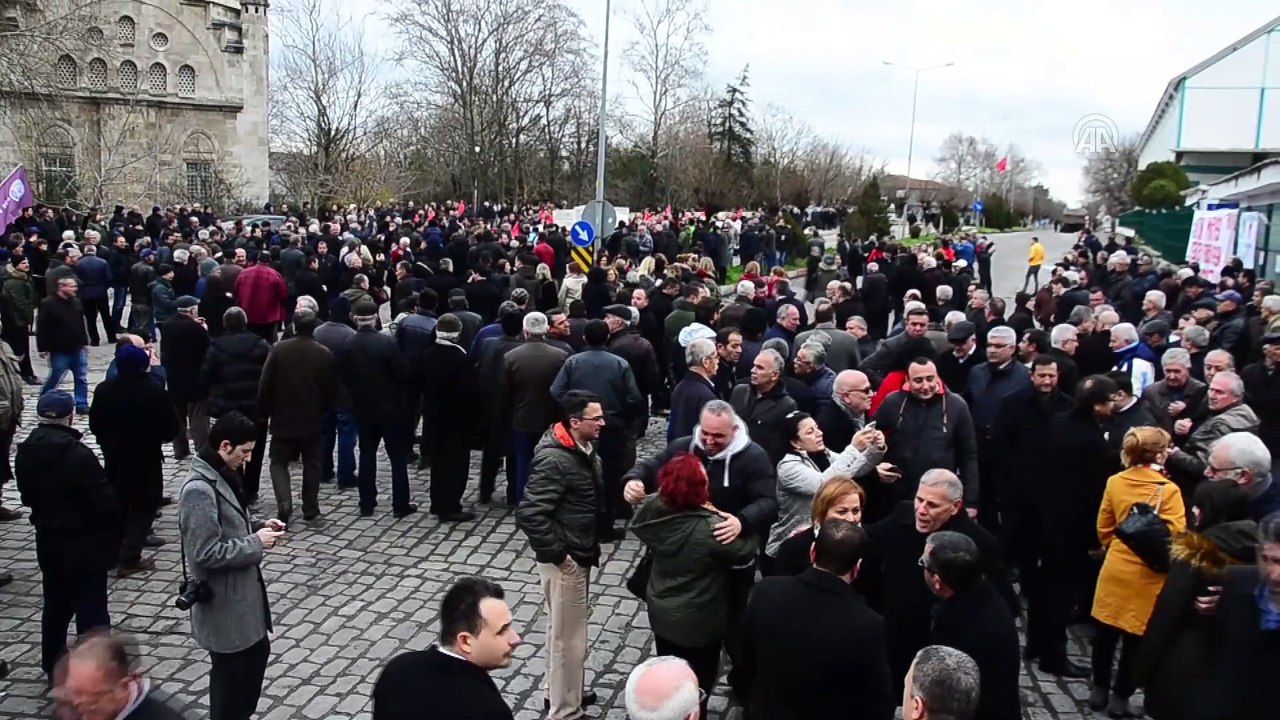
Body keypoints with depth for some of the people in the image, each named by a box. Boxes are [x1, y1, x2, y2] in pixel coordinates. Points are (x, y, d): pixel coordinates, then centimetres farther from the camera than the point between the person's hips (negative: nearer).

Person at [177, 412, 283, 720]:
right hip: (223, 602, -10)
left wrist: (257, 527, 1)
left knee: (258, 653, 24)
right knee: (230, 672, 8)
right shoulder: (199, 490, -26)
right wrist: (256, 543, -20)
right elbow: (206, 553, -28)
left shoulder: (223, 476, 5)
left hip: (242, 593, 10)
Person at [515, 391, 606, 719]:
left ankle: (561, 692, 41)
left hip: (581, 553, 9)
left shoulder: (584, 448, 2)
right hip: (565, 560, -9)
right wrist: (557, 555, -21)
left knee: (567, 629, 23)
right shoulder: (554, 460, -26)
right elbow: (529, 515, -28)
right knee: (568, 636, 4)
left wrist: (590, 547, 13)